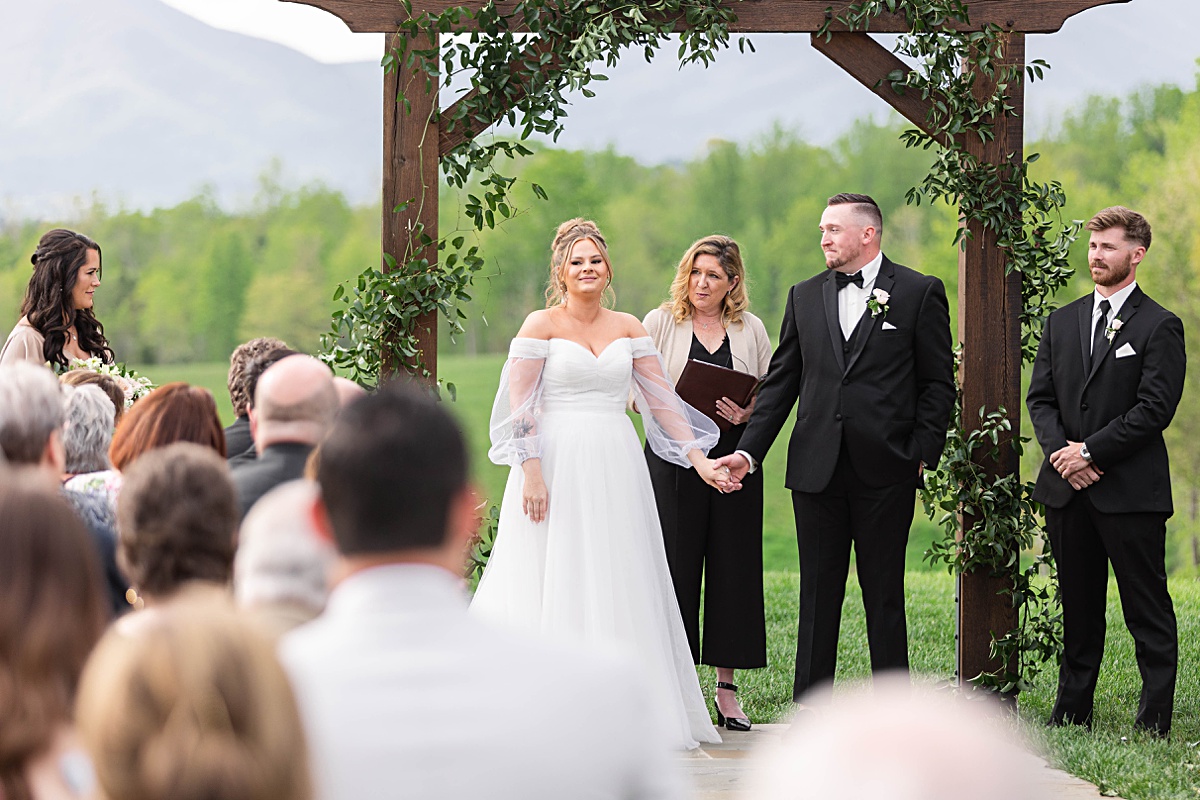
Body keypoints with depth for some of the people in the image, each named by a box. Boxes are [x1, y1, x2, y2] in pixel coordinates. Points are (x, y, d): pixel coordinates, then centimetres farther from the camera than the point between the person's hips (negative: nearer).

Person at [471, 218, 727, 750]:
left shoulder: (628, 328, 10)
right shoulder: (541, 326, -2)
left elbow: (662, 400, 9)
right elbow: (519, 408, -6)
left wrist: (698, 458, 0)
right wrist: (532, 473, -15)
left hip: (616, 471, 4)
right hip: (557, 465, -4)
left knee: (618, 586, 5)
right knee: (555, 581, -3)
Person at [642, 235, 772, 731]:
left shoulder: (750, 330, 11)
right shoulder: (661, 323, 6)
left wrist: (748, 413, -8)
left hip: (734, 459, 2)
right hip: (674, 462, -2)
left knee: (733, 567, 1)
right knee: (675, 565, -4)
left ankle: (726, 686, 9)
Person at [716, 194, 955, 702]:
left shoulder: (920, 293, 1)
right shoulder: (805, 296, 12)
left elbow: (938, 383, 1)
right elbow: (781, 382, 11)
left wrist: (924, 453, -7)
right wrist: (749, 450, 2)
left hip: (885, 470, -3)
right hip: (816, 468, 3)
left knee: (883, 593, 3)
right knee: (818, 590, 6)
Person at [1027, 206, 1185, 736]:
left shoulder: (1160, 327, -2)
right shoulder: (1062, 322, 15)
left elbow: (1155, 409, -10)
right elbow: (1040, 397, 12)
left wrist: (1091, 451, -14)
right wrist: (1062, 451, -6)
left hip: (1132, 490, -5)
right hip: (1067, 491, 5)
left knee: (1148, 612, -2)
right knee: (1078, 609, 11)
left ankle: (1154, 723, 0)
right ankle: (1072, 713, 18)